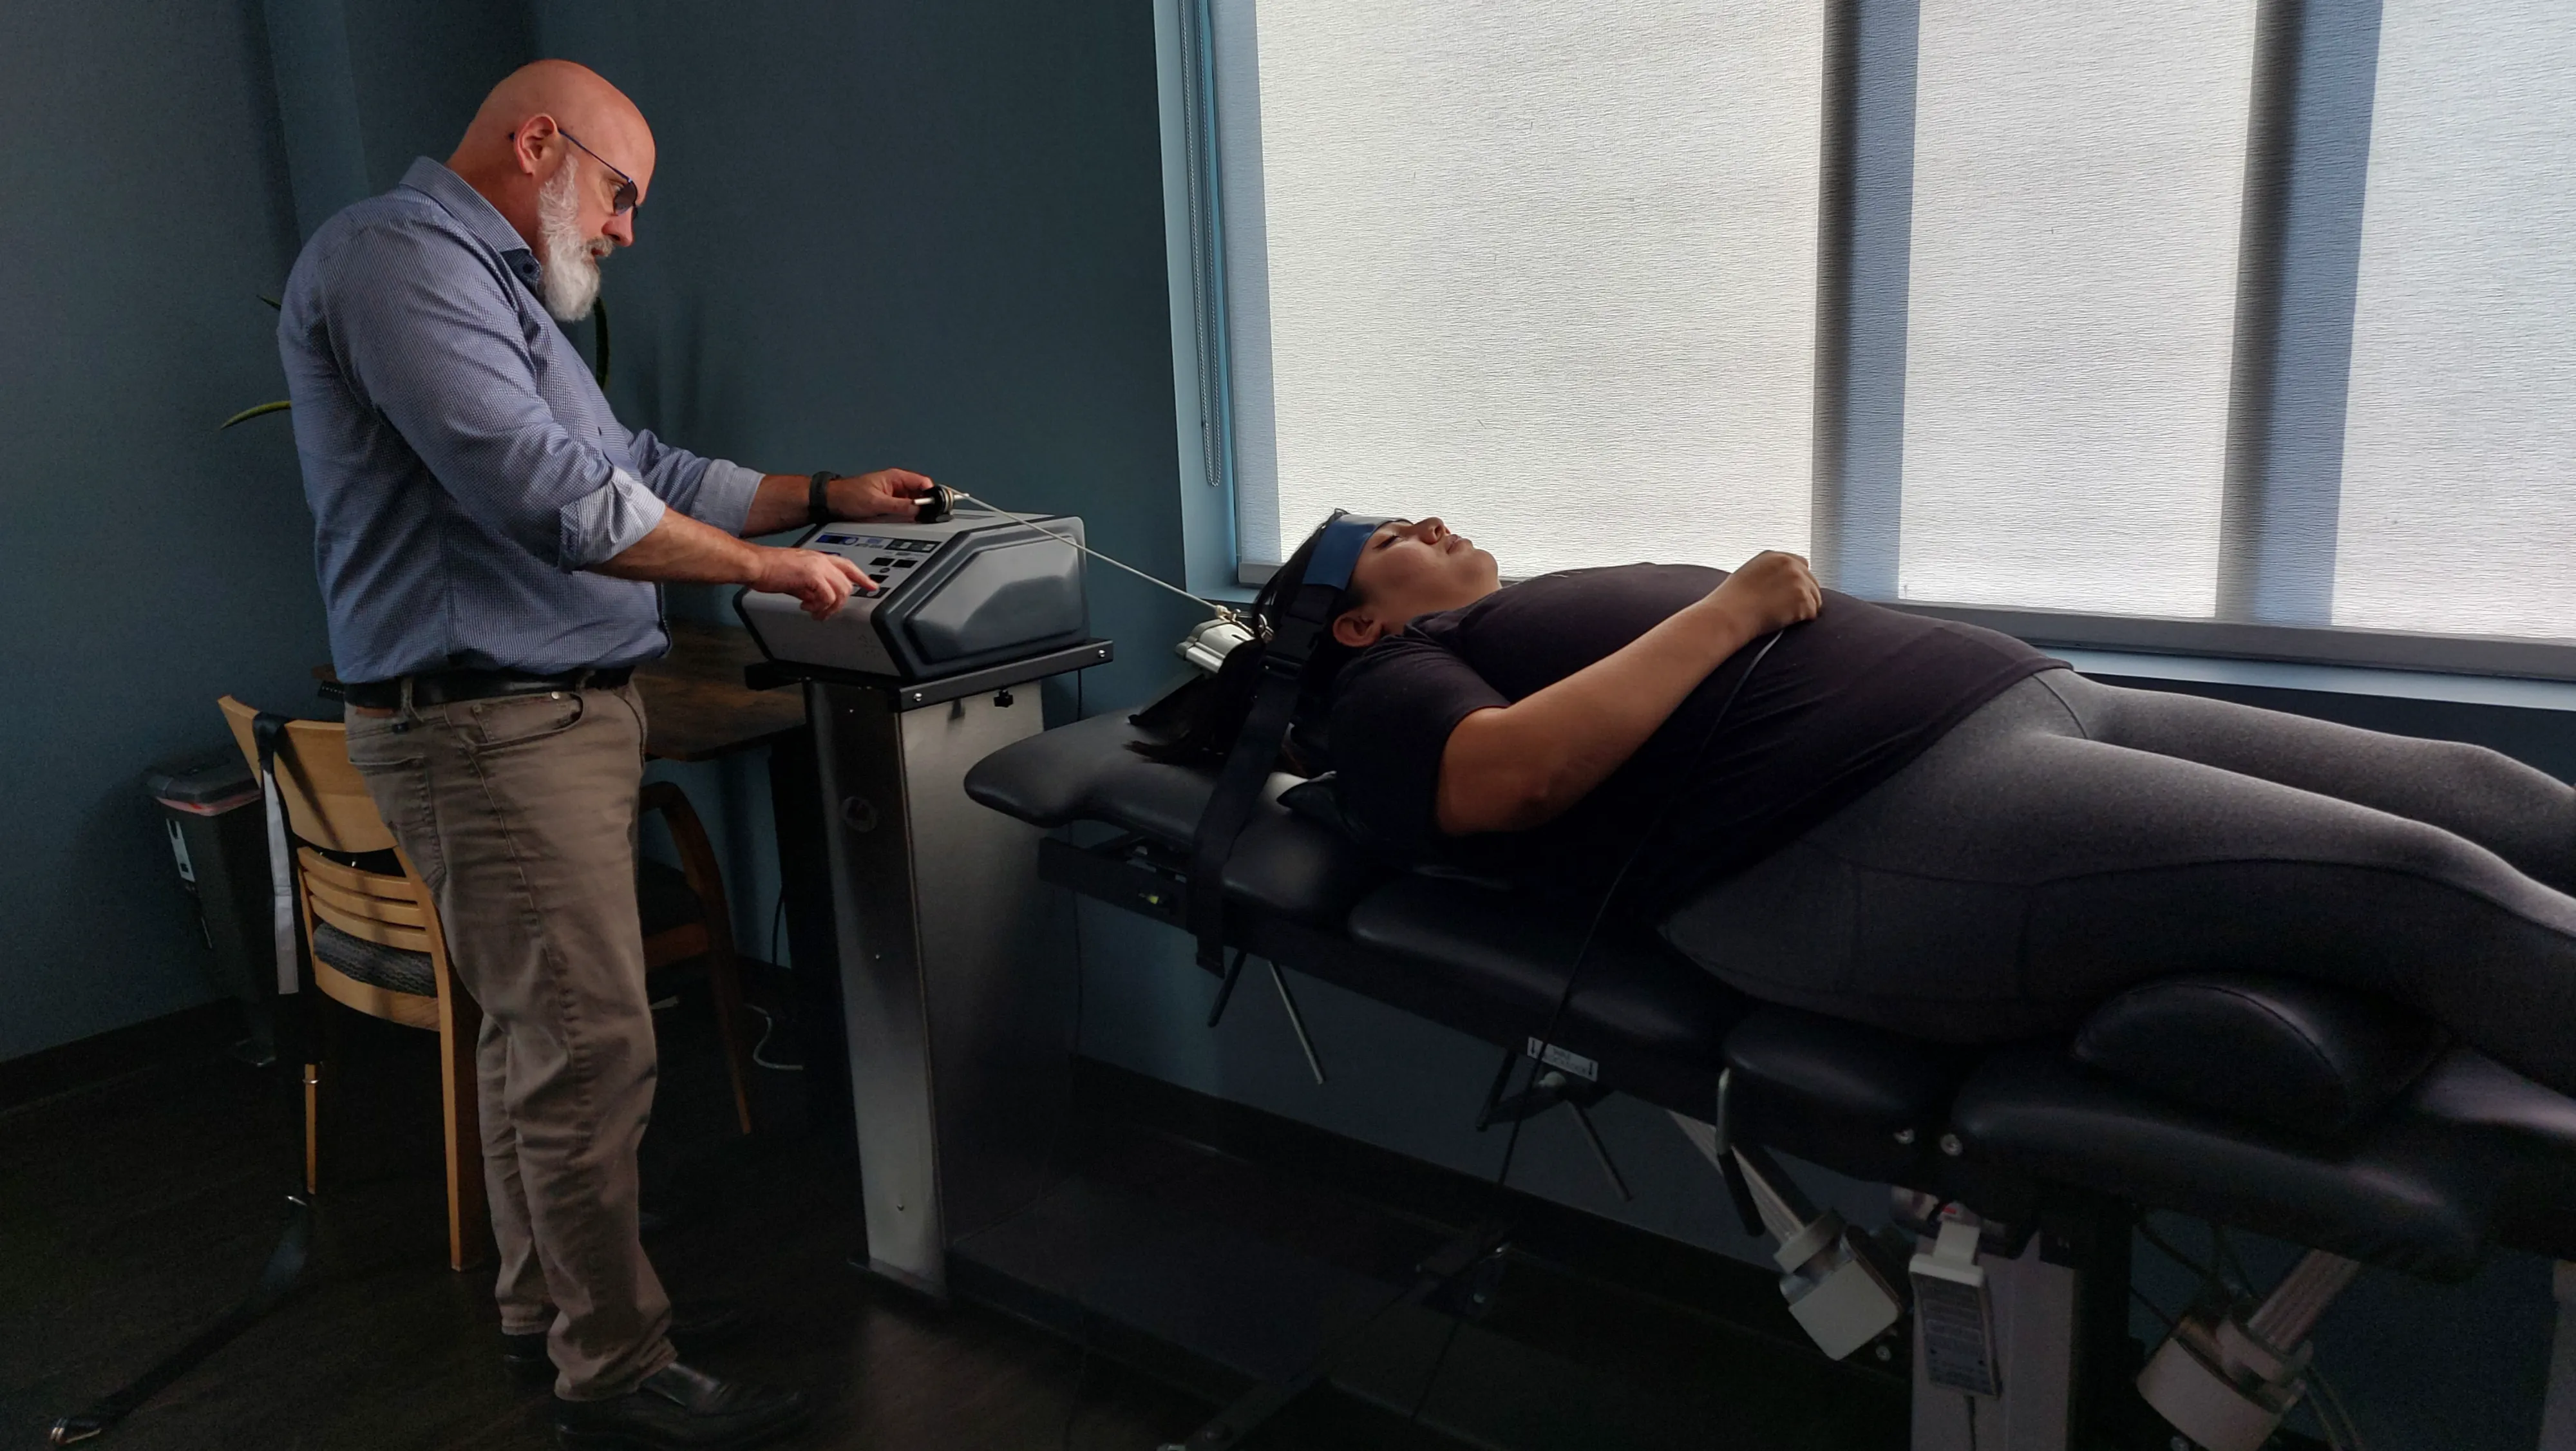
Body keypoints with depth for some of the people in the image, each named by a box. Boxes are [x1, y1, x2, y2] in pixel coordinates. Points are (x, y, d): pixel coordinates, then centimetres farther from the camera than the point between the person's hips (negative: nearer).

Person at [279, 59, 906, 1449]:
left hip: (557, 714, 11)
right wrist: (772, 567, -14)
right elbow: (553, 495, -23)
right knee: (594, 1050, -6)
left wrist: (825, 493, 19)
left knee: (537, 1034, 17)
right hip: (487, 723, -11)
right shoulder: (396, 256, -13)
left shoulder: (495, 291, 20)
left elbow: (641, 470, 23)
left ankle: (542, 1307, 31)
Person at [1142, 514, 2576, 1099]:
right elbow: (1514, 774, -14)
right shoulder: (1389, 687, 9)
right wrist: (1731, 609, -7)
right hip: (1886, 827, -9)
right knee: (2436, 890, -19)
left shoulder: (1525, 617, 33)